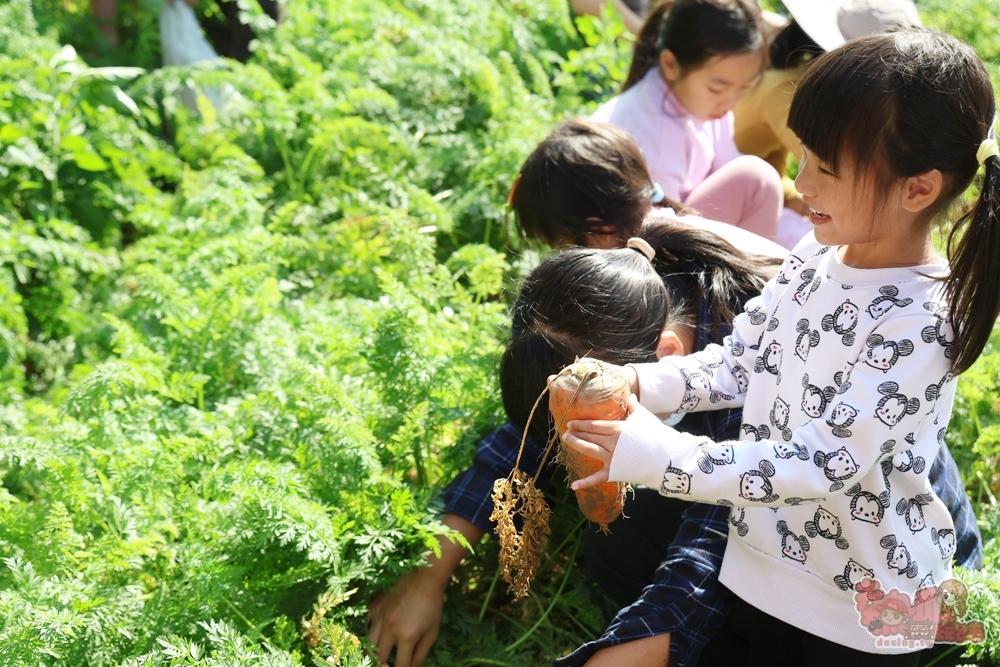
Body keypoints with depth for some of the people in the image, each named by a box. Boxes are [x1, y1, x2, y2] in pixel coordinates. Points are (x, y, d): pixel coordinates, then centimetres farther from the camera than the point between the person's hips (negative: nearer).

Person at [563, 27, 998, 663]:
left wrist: (656, 455, -30)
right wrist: (638, 384, -13)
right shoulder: (814, 257, -6)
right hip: (764, 564, 6)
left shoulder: (918, 325, -27)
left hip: (863, 606, -6)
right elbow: (738, 363, 4)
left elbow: (821, 464, -28)